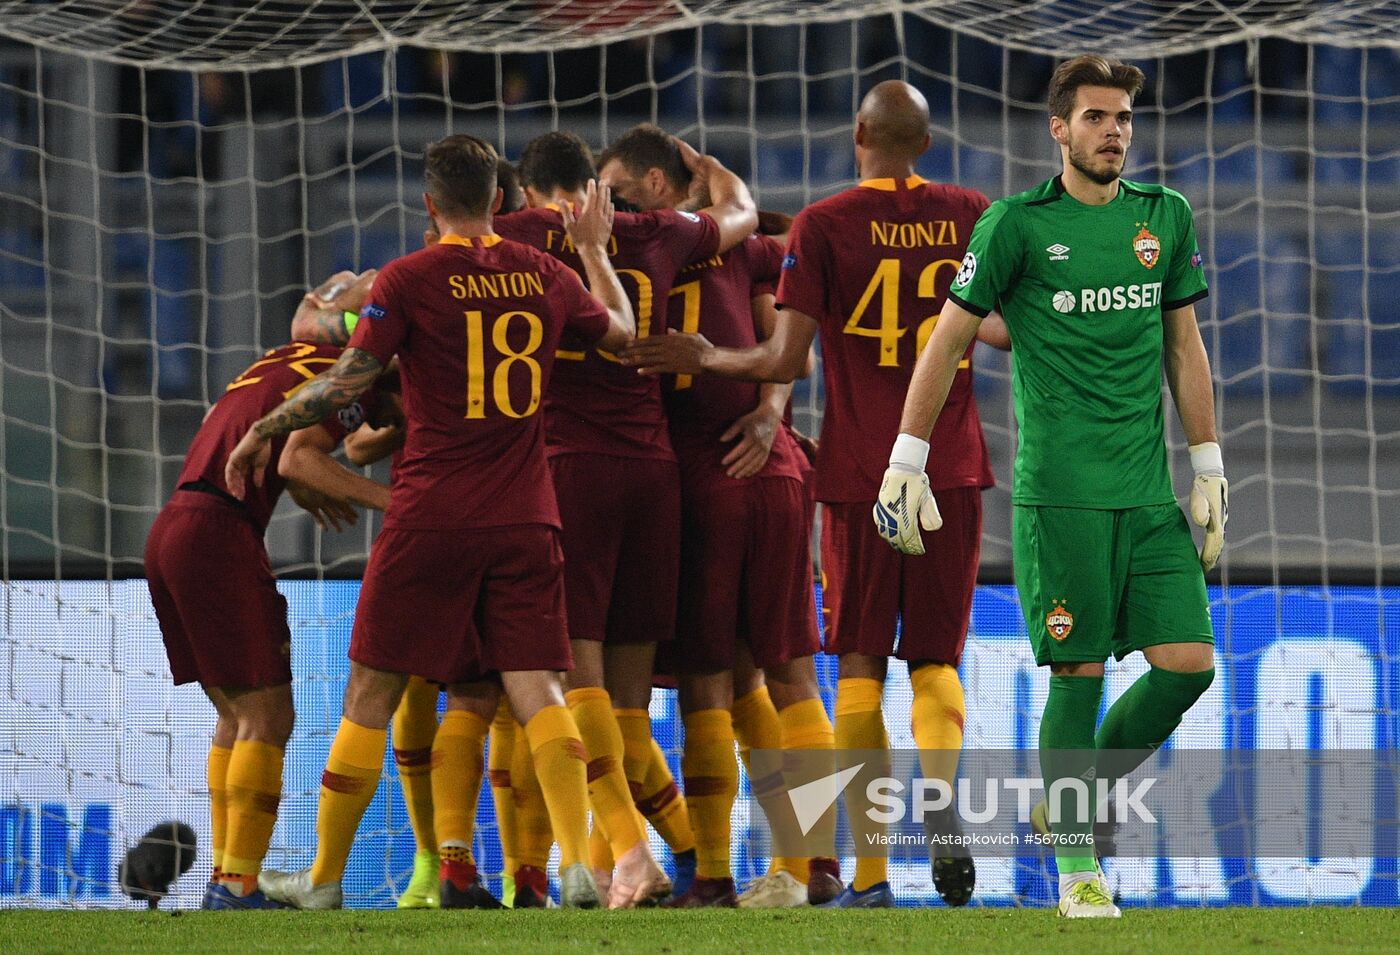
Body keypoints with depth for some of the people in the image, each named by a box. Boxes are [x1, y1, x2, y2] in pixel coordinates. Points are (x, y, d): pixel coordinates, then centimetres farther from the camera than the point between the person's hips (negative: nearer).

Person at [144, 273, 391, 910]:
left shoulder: (280, 361, 21)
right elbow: (299, 458, -18)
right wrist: (387, 499, -19)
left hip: (171, 529, 9)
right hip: (221, 535, -9)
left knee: (237, 715, 16)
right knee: (267, 716, -5)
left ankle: (224, 879, 15)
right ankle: (238, 886, -10)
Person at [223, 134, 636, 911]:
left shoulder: (408, 280, -7)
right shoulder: (543, 275, 6)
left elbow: (344, 383, -8)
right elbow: (621, 330, 23)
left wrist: (259, 432, 5)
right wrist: (594, 249, 38)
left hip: (432, 518, -3)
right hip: (525, 519, 3)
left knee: (372, 692, 6)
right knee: (534, 688, 0)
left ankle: (325, 876, 13)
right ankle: (578, 862, -17)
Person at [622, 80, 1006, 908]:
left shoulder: (824, 225, -5)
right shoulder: (971, 217, 4)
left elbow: (786, 360, -9)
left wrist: (704, 359, 6)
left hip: (861, 472, -2)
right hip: (954, 466, 2)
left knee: (861, 665, 5)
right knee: (936, 659, 10)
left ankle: (871, 869, -1)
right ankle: (940, 795, -19)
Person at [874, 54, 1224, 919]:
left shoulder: (1166, 217, 11)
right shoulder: (1019, 224, -3)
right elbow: (948, 340, 2)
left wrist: (1208, 469, 15)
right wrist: (906, 462, 1)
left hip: (1149, 492, 5)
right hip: (1059, 491, -5)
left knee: (1188, 664, -3)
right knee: (1079, 671, -5)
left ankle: (1085, 794, 20)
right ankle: (1075, 860, 7)